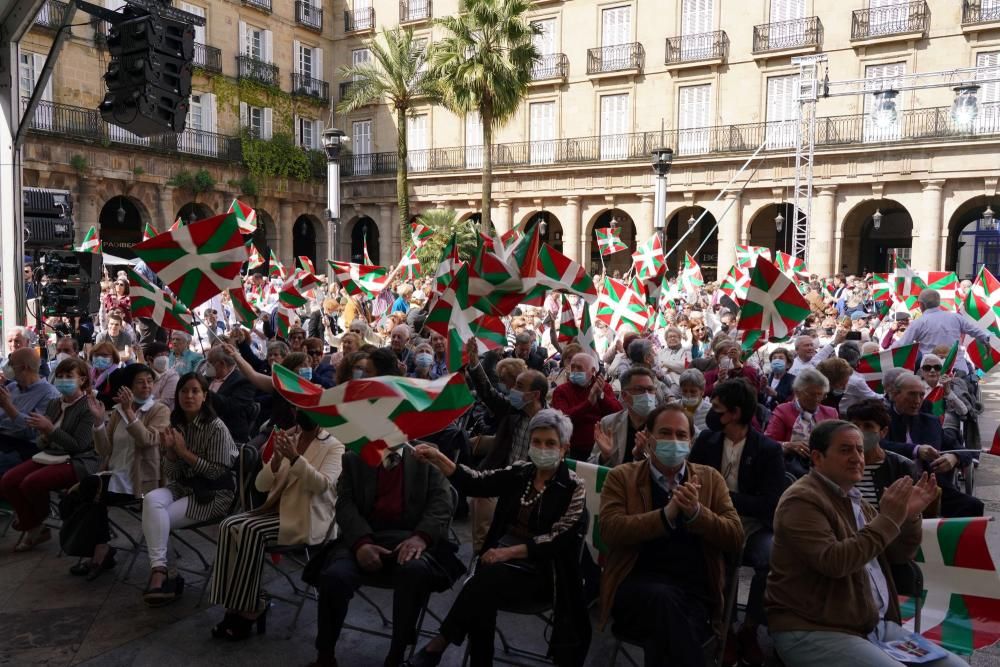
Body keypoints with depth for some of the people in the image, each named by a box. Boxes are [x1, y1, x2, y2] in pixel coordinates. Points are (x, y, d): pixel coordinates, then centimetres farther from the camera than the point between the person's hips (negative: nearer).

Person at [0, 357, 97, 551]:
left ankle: (36, 524, 7)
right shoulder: (54, 404, 12)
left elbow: (78, 445, -17)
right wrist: (43, 436, -6)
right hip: (50, 455, 8)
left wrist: (50, 429, -23)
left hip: (77, 461, -8)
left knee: (31, 483, -26)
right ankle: (33, 526, 8)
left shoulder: (88, 407, -11)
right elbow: (44, 444, 18)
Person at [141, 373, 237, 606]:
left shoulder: (216, 428, -14)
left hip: (212, 494, -5)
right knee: (151, 500, -26)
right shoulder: (175, 425, 5)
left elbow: (217, 472, -13)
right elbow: (171, 475, 5)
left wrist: (184, 451, -16)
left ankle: (159, 572, -6)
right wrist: (170, 450, -15)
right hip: (182, 488, 6)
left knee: (156, 519, -22)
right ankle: (159, 571, -28)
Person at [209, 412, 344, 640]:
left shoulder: (334, 447, -2)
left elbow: (322, 484, -20)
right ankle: (236, 607, -16)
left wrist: (295, 457, -28)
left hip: (305, 520, -6)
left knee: (251, 531, -28)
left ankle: (248, 611, -16)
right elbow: (261, 485, 8)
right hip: (277, 510, 6)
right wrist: (276, 459, -11)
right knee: (229, 525, -20)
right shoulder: (287, 440, 14)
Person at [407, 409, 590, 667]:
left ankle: (441, 642, -14)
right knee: (483, 598, -28)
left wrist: (508, 551, -21)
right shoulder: (520, 472, 8)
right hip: (501, 557, 4)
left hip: (540, 572, -3)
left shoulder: (574, 488, -5)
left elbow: (557, 540, -13)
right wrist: (438, 459, -17)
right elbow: (476, 482, -2)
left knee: (486, 579, -30)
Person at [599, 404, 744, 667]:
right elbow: (611, 530, -8)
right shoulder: (621, 477, 9)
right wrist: (668, 513, -18)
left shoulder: (710, 478, 15)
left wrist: (695, 512, -11)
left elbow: (735, 538, 7)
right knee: (664, 598, -35)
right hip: (637, 586, 0)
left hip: (695, 590, 0)